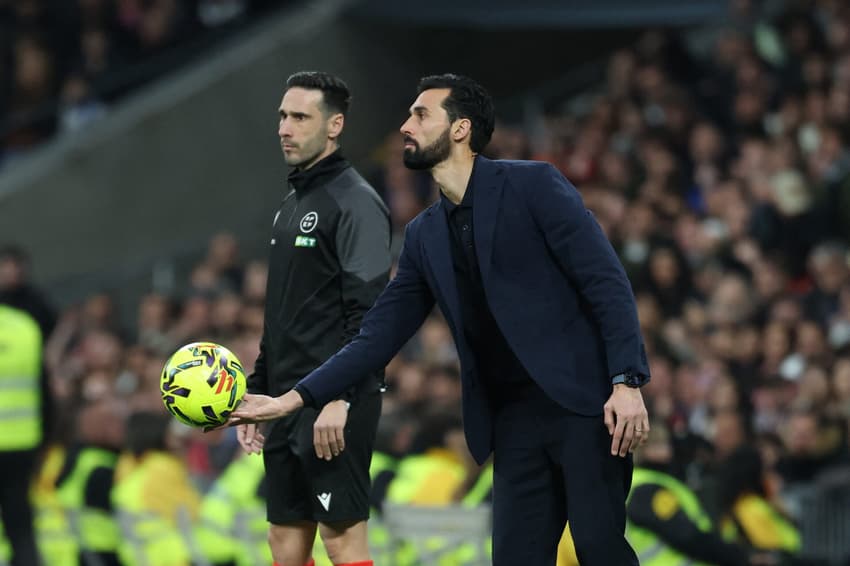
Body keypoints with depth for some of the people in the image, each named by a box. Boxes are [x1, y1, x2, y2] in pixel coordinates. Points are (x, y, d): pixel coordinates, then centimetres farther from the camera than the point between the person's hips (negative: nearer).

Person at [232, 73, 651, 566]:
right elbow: (380, 336, 13)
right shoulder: (425, 235, 14)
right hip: (514, 417, 6)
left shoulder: (532, 185, -5)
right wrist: (291, 400, 6)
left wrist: (627, 381, -19)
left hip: (583, 398, -6)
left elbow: (607, 283, -9)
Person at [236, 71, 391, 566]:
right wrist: (257, 393, 20)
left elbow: (369, 311, -18)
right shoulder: (292, 204, 19)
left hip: (336, 406, -9)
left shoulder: (355, 203, -10)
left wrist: (340, 398, -25)